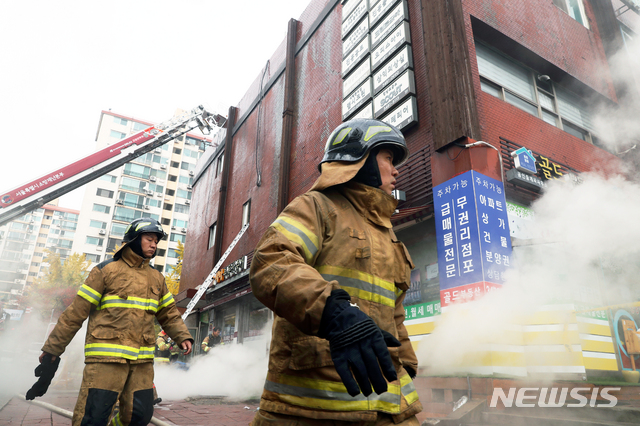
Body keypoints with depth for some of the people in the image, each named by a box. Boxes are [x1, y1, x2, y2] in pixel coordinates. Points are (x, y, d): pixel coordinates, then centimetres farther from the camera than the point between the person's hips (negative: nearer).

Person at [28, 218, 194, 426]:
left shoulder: (157, 278, 14)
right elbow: (75, 313, 1)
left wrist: (183, 336, 4)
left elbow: (169, 314, 19)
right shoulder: (107, 270, 0)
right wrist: (53, 349, 2)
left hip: (142, 361, 5)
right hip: (106, 357, -4)